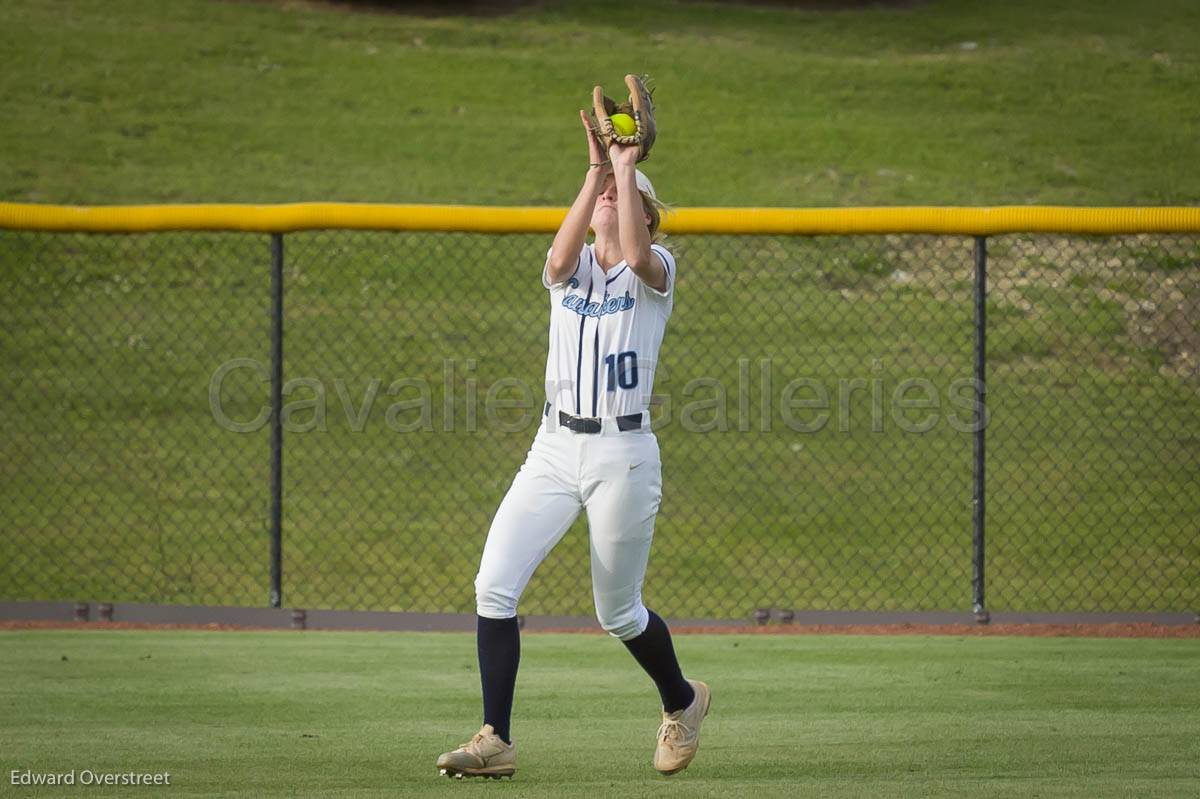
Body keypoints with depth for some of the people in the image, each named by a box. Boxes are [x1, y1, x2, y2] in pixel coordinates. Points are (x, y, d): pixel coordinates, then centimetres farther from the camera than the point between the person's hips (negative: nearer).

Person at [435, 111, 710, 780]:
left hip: (624, 455, -4)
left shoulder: (657, 270, 0)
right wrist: (596, 171, -17)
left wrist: (626, 169, -20)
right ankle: (496, 741, -11)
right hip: (556, 449, 4)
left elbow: (636, 256, -25)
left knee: (618, 611, 6)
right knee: (494, 585, -13)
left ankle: (682, 701, 36)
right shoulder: (572, 269, 10)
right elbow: (561, 259, -15)